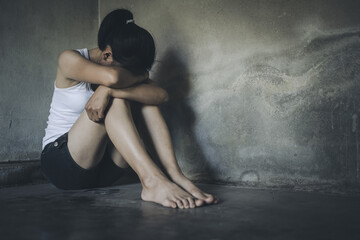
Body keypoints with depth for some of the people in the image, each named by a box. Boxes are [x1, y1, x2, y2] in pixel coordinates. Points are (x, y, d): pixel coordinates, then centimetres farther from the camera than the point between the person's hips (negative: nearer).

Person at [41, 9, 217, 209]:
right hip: (60, 162, -4)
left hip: (103, 168, 5)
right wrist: (139, 76, -14)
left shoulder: (130, 72, 3)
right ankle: (151, 180, -43)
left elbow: (161, 95, -20)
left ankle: (175, 175, -31)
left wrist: (108, 90, -32)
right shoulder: (70, 60, -11)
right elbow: (112, 77, -34)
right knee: (114, 99, -28)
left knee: (143, 95, -16)